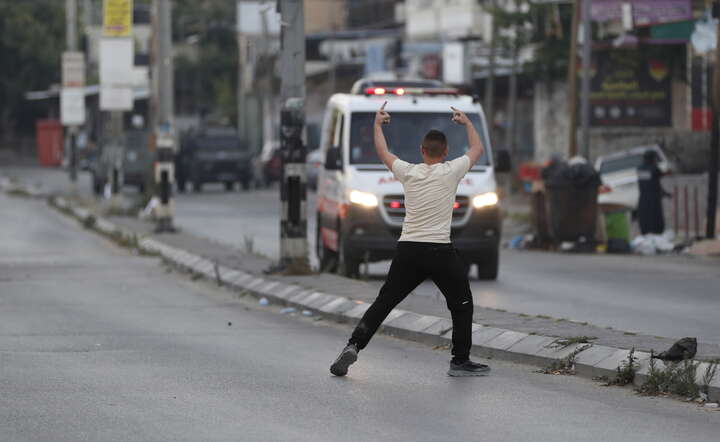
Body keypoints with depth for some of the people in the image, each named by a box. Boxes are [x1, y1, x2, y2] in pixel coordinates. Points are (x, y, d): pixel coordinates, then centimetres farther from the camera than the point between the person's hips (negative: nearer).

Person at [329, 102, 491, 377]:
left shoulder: (408, 172, 5)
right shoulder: (452, 171, -2)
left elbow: (382, 152, 23)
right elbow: (477, 149, 16)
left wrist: (377, 124, 38)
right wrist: (467, 123, 32)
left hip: (407, 251, 3)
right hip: (440, 251, -3)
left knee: (384, 303, 7)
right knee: (462, 304, 11)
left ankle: (354, 346, -5)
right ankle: (460, 361, 9)